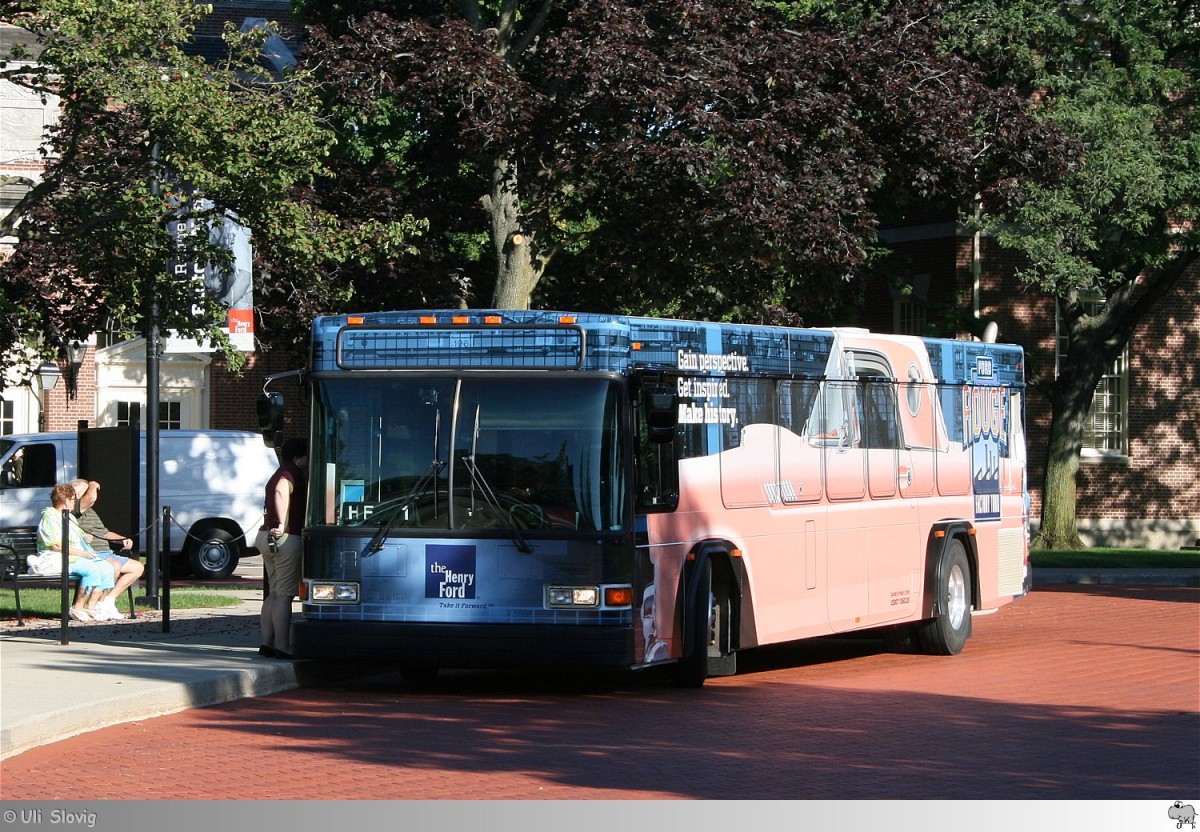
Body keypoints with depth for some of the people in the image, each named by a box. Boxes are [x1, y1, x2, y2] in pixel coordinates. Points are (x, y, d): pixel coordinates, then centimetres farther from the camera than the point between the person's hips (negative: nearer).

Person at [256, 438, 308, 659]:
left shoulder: (279, 474, 19)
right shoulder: (293, 473, -13)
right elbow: (281, 491, -31)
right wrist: (282, 524, -33)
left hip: (267, 536, 10)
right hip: (287, 538, -10)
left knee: (274, 593, 15)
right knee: (284, 595, -8)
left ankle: (267, 643, 16)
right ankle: (282, 646, -8)